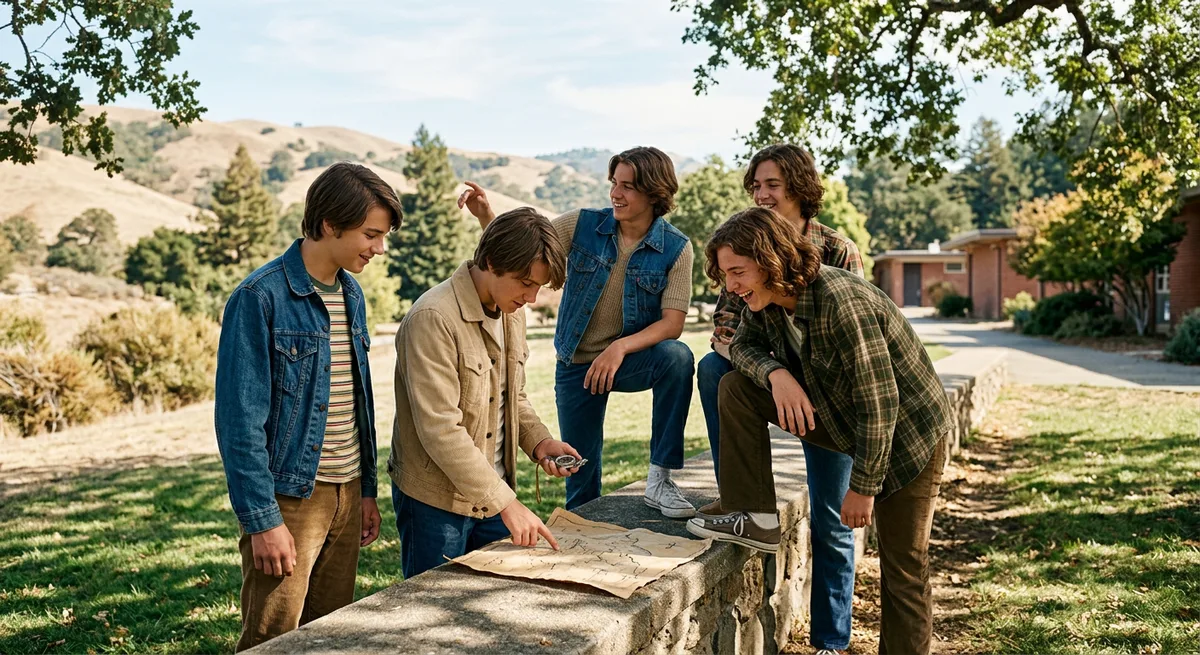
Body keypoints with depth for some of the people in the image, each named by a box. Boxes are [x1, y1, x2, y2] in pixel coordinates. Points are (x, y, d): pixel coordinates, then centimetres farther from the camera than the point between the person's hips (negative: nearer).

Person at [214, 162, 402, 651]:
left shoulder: (351, 295, 9)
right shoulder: (260, 298, -14)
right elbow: (240, 420, -16)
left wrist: (367, 490, 14)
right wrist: (262, 519, -17)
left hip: (345, 495, 7)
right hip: (287, 498, -7)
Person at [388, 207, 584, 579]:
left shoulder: (512, 314, 6)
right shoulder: (433, 318, -21)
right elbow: (440, 430, -26)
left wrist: (539, 440, -2)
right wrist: (507, 503, -25)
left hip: (495, 495, 8)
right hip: (436, 502, -7)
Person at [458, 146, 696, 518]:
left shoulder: (676, 248, -10)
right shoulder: (583, 226, -6)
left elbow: (673, 322, -17)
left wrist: (621, 347, -32)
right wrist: (485, 216, -25)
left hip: (632, 361, -1)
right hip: (577, 364, 1)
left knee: (677, 357, -34)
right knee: (581, 471, 4)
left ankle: (659, 480, -25)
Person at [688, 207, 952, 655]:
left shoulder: (841, 302, -32)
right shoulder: (766, 301, -8)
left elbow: (880, 400, -28)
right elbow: (743, 345, 5)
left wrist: (863, 487, -20)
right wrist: (776, 373, -20)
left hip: (906, 429, -7)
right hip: (843, 415, 7)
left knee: (903, 568, -3)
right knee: (737, 388, -6)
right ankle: (758, 521, -2)